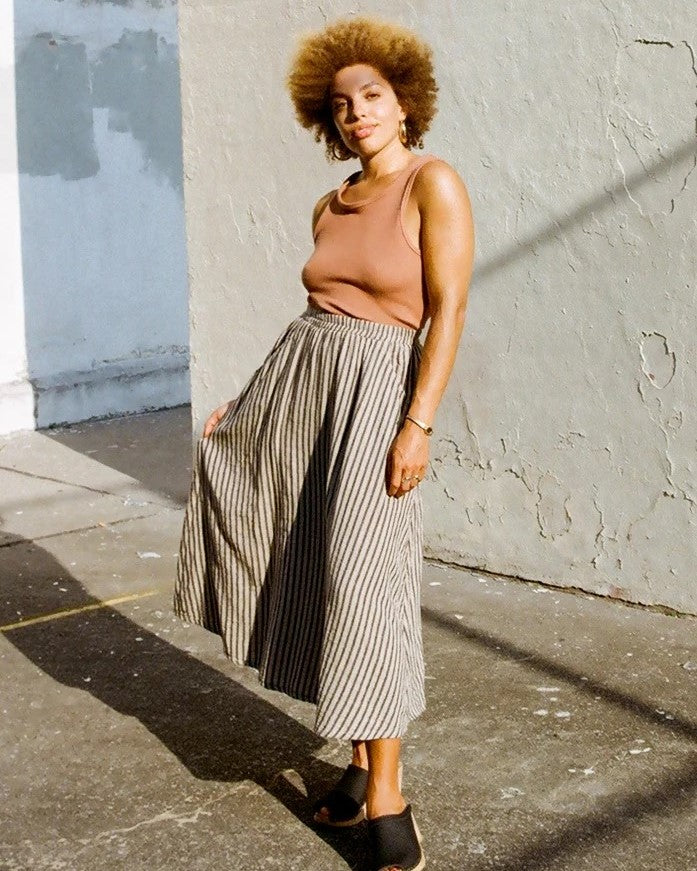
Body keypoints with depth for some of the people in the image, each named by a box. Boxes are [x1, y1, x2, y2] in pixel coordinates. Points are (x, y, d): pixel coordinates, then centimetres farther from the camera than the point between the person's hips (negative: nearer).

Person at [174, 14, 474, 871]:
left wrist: (418, 424, -19)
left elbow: (448, 311, -12)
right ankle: (359, 760, 21)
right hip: (292, 383, 7)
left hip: (375, 392, -7)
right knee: (312, 576, 8)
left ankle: (387, 800, -2)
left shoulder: (433, 183, -7)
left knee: (363, 578, -11)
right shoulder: (328, 207, 13)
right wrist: (246, 401, 18)